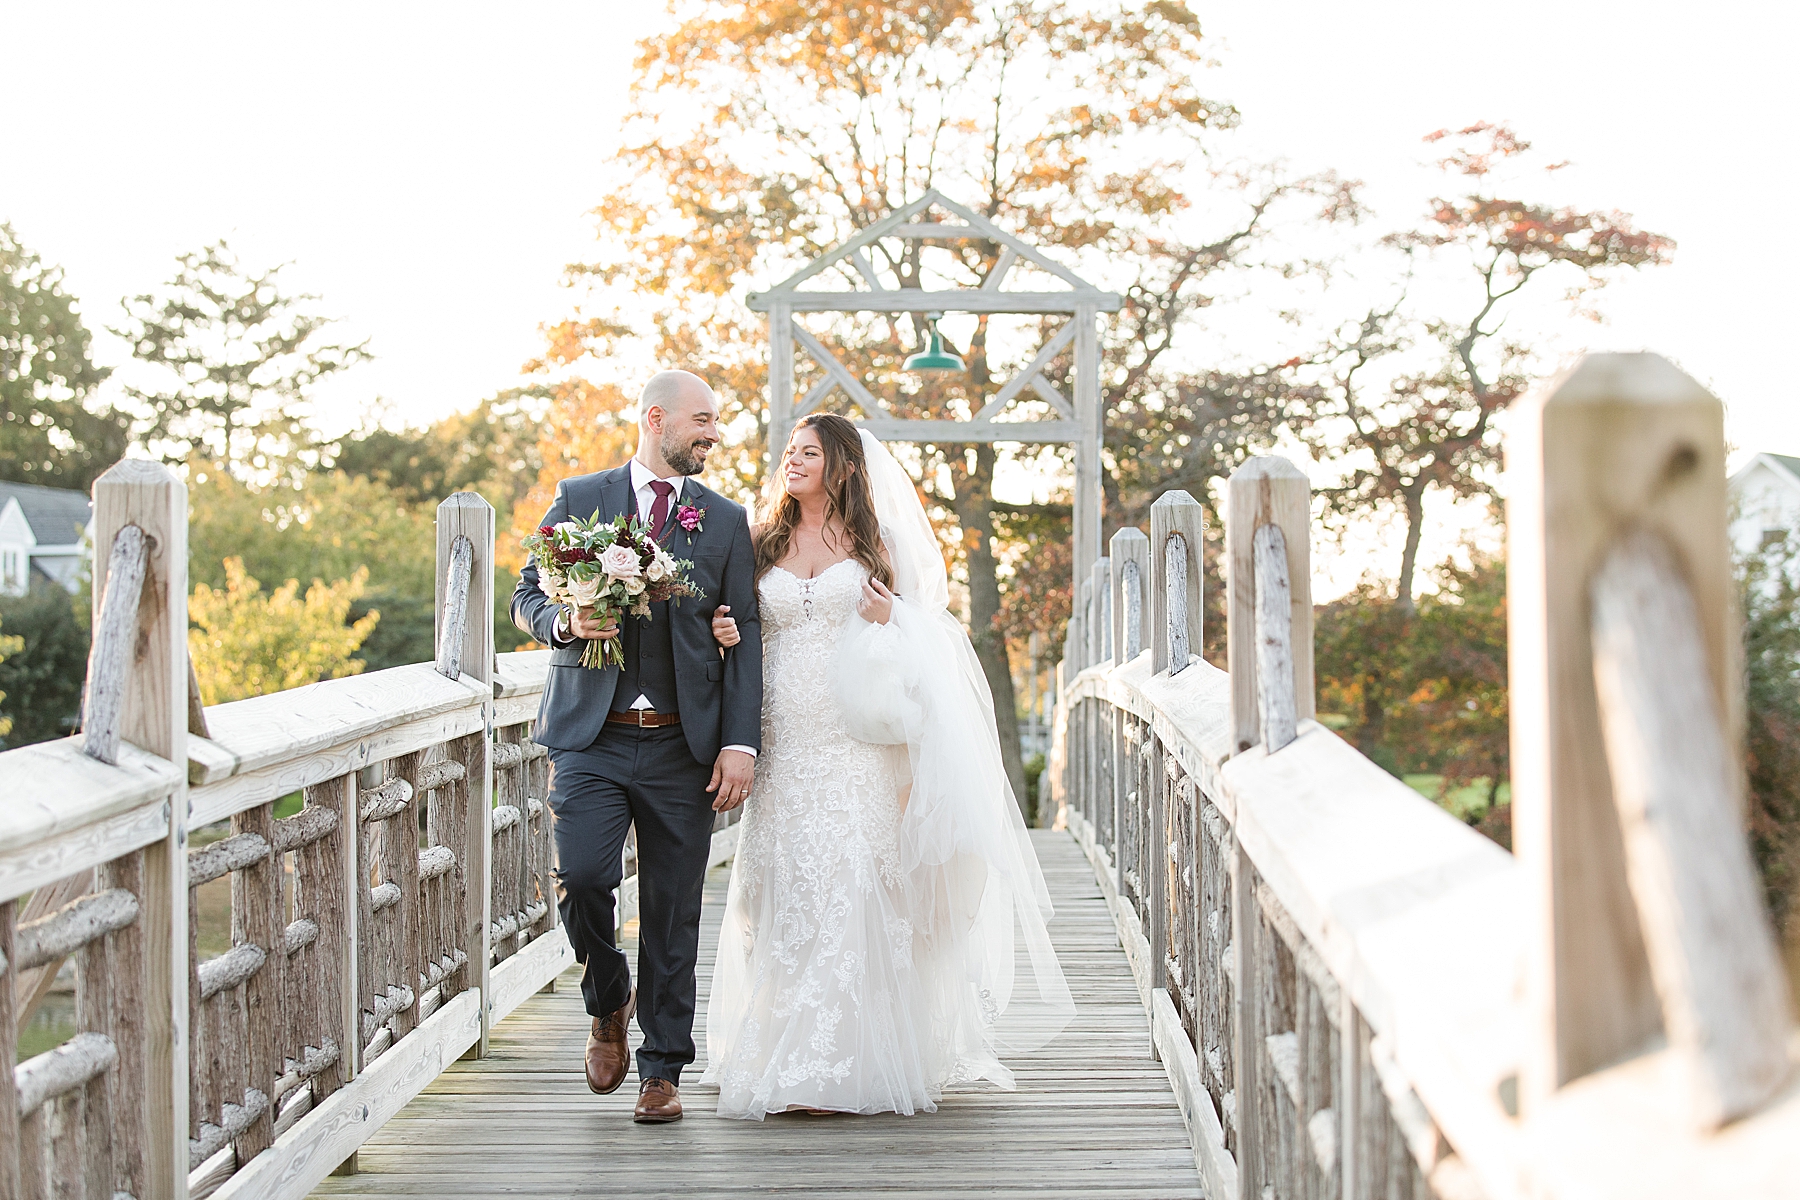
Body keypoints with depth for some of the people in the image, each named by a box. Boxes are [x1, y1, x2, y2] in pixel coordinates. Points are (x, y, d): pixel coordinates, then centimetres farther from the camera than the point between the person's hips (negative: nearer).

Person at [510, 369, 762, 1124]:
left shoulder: (726, 522, 10)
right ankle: (608, 1003, 13)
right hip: (590, 735, -1)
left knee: (672, 912, 2)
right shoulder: (578, 500, 8)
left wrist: (741, 744, -5)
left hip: (682, 744, 1)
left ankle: (662, 1070, 15)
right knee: (581, 874, -17)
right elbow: (527, 597, 10)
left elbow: (744, 638, 5)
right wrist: (564, 623, -14)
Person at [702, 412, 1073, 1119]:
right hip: (785, 747, 2)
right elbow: (743, 630, 16)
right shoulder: (765, 544, 13)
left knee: (853, 888, -7)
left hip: (857, 744, -2)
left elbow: (915, 633, 11)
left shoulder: (872, 543, 7)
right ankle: (791, 1065, 8)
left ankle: (853, 1063, -4)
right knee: (787, 892, 0)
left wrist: (884, 620, -10)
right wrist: (726, 633, -6)